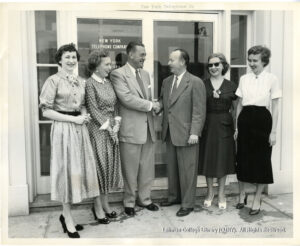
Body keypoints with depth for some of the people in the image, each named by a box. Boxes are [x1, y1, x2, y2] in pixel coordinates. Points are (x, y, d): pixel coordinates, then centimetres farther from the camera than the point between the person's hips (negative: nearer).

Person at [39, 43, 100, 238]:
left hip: (80, 128, 6)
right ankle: (68, 219, 15)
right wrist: (73, 119, -15)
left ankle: (66, 215, 26)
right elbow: (46, 111, -11)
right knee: (67, 170, 0)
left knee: (77, 170, 9)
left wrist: (85, 115, -2)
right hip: (63, 129, -6)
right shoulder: (53, 80, -7)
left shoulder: (81, 82, 11)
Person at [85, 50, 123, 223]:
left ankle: (105, 204, 24)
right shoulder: (90, 84, -9)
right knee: (100, 166, -1)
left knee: (111, 166, 11)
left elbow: (115, 106, 12)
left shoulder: (108, 82, 11)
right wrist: (108, 128, -12)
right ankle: (98, 207, 13)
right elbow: (93, 110, -13)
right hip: (98, 130, -7)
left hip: (112, 130, 7)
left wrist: (117, 125, -1)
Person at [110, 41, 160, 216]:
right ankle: (129, 202, 23)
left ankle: (145, 199, 29)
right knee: (130, 169, 6)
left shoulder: (145, 74, 16)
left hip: (148, 128, 7)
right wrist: (150, 105, -13)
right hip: (131, 129, -6)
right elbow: (126, 98, -19)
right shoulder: (118, 74, -8)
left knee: (147, 168, 13)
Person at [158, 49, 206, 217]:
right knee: (172, 167, 16)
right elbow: (162, 100, 21)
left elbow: (199, 110, -11)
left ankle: (188, 204, 17)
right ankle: (174, 196, 33)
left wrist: (195, 132, -17)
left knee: (187, 170, 3)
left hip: (186, 133, -6)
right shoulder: (166, 82, 12)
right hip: (170, 133, 6)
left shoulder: (195, 82, -8)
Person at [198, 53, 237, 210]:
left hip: (224, 126, 0)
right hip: (207, 126, 0)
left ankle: (221, 194, 23)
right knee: (208, 158, 7)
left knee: (223, 159, 7)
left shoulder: (231, 86, 2)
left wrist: (237, 128, -3)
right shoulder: (202, 85, 1)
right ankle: (210, 192, 26)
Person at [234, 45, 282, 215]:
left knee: (261, 159, 4)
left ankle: (257, 200, 18)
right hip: (245, 120, 3)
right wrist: (237, 126, 8)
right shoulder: (244, 79, 8)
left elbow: (275, 108, -3)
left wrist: (273, 132, -8)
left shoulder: (272, 79, -2)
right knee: (243, 158, 8)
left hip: (262, 120, -3)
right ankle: (242, 195, 26)